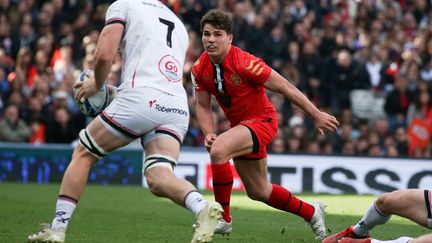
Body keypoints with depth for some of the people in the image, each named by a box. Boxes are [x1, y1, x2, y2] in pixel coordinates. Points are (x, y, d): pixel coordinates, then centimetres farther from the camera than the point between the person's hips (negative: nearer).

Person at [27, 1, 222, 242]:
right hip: (177, 107, 5)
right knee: (158, 180, -5)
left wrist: (96, 85, 17)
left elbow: (104, 55, -3)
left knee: (83, 154, 13)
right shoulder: (178, 25, 30)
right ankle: (203, 207, -34)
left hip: (141, 98, -5)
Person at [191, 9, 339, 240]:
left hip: (262, 119, -7)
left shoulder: (244, 63, -26)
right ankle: (311, 212, 39)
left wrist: (317, 115, -15)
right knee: (258, 192, 16)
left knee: (218, 150, -33)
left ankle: (223, 218, -18)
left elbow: (285, 87, -20)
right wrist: (209, 134, -17)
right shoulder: (200, 69, -8)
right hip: (239, 125, 7)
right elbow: (202, 107, 2)